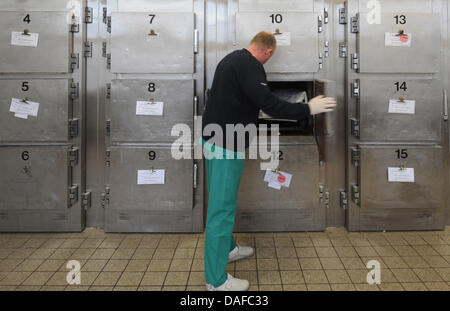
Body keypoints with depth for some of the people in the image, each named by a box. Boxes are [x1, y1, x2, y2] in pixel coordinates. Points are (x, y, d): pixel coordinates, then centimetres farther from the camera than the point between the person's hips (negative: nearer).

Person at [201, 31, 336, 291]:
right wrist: (308, 109, -17)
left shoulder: (232, 59, 16)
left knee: (222, 201, 23)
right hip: (226, 145, -11)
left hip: (213, 139, 11)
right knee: (223, 207, -6)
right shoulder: (249, 65, -16)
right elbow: (268, 103, -25)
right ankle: (216, 280, 1)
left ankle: (227, 248, 41)